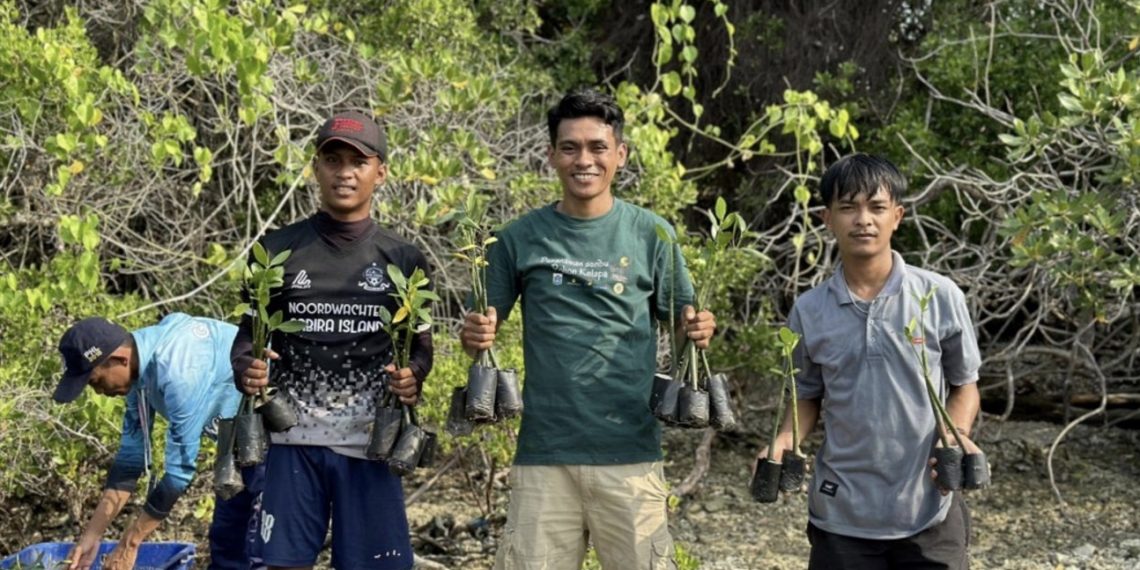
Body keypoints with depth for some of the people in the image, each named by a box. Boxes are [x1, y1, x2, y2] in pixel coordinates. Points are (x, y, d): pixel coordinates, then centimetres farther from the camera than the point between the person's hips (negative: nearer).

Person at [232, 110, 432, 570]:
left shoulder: (402, 259, 6)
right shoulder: (279, 250, 5)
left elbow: (419, 344, 11)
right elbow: (249, 334, 9)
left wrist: (412, 376, -12)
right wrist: (245, 369, -13)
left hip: (370, 443, 0)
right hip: (295, 440, 0)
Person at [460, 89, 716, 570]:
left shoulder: (650, 234, 3)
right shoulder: (520, 238, 4)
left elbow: (683, 322, 8)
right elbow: (483, 326, 10)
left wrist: (698, 330, -14)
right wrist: (475, 336, -13)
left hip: (629, 450, 0)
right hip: (544, 451, 1)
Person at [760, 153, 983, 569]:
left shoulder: (940, 297, -5)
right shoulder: (809, 311, 0)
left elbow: (963, 385, 7)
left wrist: (957, 434, -12)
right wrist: (785, 439, -7)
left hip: (929, 511, -1)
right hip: (842, 516, 1)